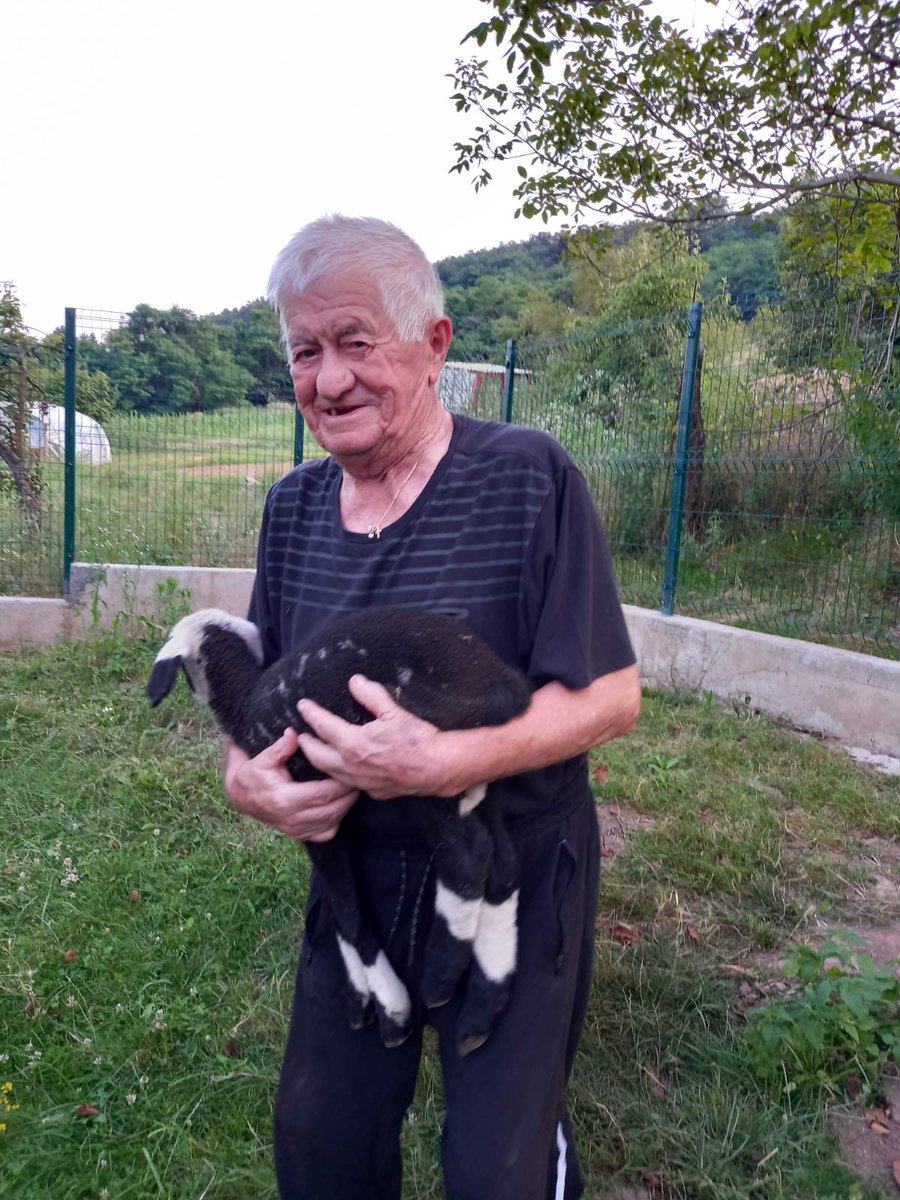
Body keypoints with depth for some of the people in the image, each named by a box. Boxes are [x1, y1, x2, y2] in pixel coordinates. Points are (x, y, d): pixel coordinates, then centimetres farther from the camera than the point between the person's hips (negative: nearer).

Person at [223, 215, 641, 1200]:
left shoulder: (529, 479, -18)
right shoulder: (292, 505, -1)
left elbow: (610, 698, -18)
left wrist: (445, 764, -31)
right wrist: (243, 775, -14)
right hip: (354, 882, 5)